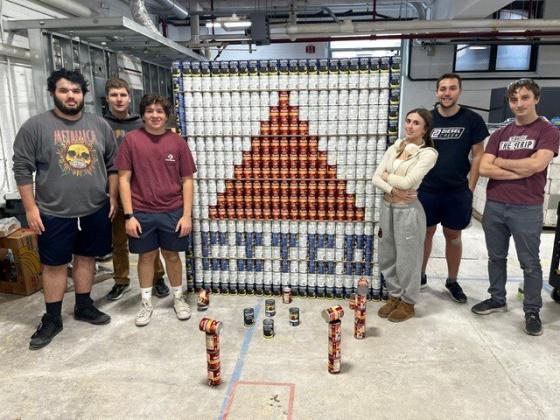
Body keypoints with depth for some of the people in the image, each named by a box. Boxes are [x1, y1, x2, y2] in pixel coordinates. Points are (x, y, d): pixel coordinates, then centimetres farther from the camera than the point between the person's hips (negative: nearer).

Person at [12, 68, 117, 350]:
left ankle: (84, 306, 32)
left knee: (86, 258, 15)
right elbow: (22, 169, -5)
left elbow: (112, 165, 9)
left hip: (95, 211, 3)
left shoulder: (100, 125, 4)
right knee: (54, 265, 7)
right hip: (54, 213, -3)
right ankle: (52, 319, 22)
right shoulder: (35, 126, -6)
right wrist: (30, 208, -8)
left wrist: (113, 198, 5)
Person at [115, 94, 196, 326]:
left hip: (173, 212, 0)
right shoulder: (131, 139, -4)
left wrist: (186, 215, -5)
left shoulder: (177, 141, -1)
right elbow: (124, 179, -2)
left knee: (172, 255, 13)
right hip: (142, 212, 0)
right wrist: (129, 215, -7)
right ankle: (146, 303, 30)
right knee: (146, 256, 13)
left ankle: (178, 298, 31)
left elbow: (187, 180, 0)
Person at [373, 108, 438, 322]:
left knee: (406, 258, 6)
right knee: (387, 256, 14)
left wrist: (386, 176, -3)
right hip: (387, 207, 6)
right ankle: (394, 296, 33)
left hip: (408, 210, -6)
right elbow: (376, 178, 0)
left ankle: (408, 303, 25)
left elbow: (408, 182, -18)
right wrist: (393, 190, -16)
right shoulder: (394, 148, 8)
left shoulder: (428, 153, -8)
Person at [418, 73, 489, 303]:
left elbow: (477, 155, 1)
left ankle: (452, 281, 28)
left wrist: (470, 188, -3)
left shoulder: (472, 120, -2)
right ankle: (420, 276, 28)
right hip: (427, 189, 1)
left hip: (458, 191, 0)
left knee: (453, 236, 12)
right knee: (426, 233, 11)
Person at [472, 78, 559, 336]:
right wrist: (519, 172, -12)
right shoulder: (499, 135, 10)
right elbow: (483, 169, -2)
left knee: (529, 262, 6)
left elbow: (537, 164, -16)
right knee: (496, 257, 14)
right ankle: (497, 299, 30)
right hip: (494, 205, 4)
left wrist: (500, 162, -4)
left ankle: (532, 311, 19)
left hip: (527, 208, -4)